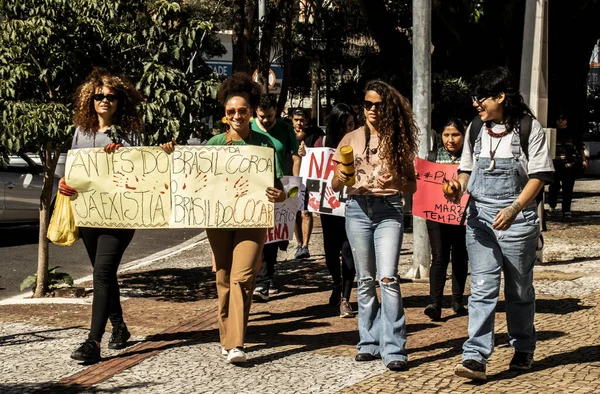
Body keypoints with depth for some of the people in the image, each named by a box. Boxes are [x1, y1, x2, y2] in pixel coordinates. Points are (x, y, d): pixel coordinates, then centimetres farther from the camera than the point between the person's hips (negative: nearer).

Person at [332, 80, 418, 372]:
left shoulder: (398, 140, 6)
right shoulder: (351, 139, 9)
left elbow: (412, 186, 7)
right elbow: (335, 186, 9)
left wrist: (396, 181, -15)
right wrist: (342, 177, -14)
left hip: (389, 210, -2)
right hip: (358, 209, 2)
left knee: (388, 278, -14)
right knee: (365, 280, 7)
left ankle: (393, 348, -13)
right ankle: (369, 343, 16)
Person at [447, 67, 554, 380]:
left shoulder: (528, 128, -6)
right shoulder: (476, 129, 8)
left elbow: (539, 175, -8)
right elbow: (467, 169, 17)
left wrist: (515, 208, -20)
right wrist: (459, 187, -6)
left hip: (517, 217, -3)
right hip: (480, 215, 3)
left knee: (519, 288, 11)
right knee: (482, 288, -7)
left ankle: (523, 349, 30)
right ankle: (475, 357, -12)